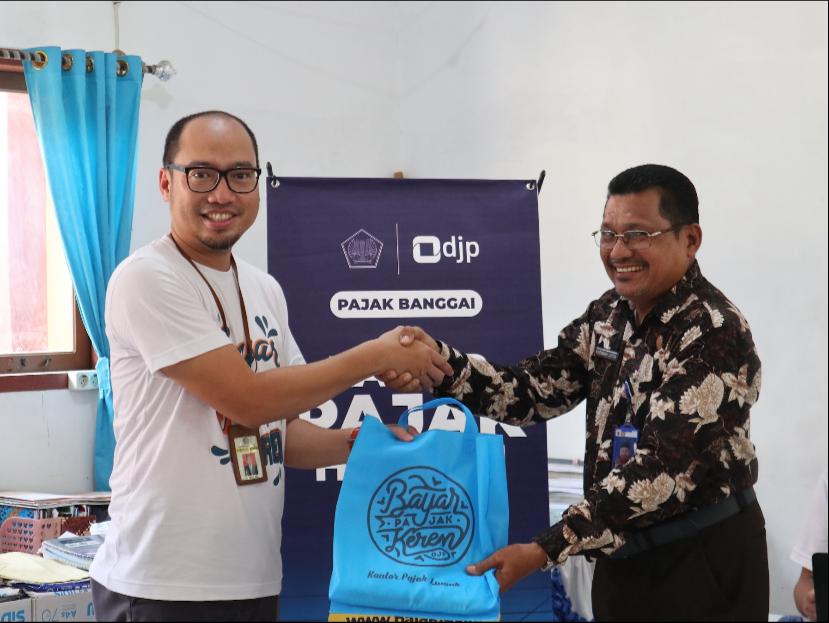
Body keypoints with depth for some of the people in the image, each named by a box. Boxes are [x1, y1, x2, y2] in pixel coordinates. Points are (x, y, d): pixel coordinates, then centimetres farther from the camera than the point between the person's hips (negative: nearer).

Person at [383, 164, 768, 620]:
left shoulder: (715, 333, -21)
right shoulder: (611, 313, 3)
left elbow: (659, 468, -26)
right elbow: (532, 390, 0)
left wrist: (544, 551, -29)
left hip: (703, 557, -7)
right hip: (624, 555, 7)